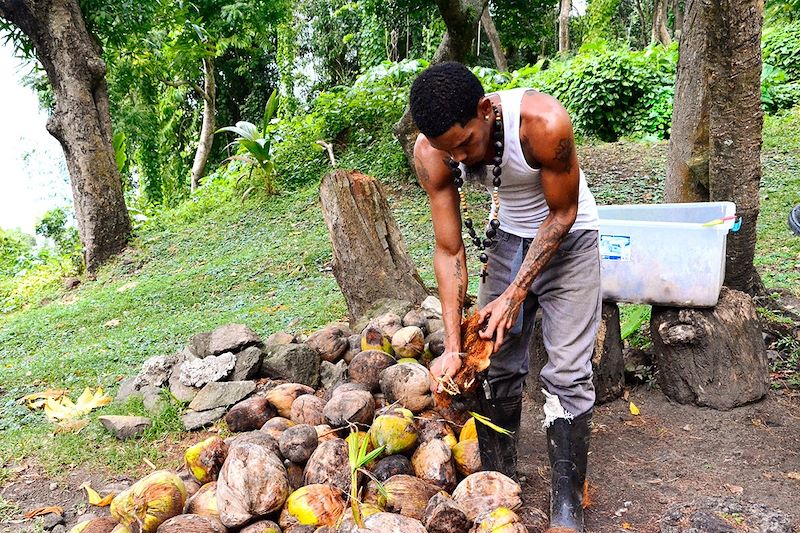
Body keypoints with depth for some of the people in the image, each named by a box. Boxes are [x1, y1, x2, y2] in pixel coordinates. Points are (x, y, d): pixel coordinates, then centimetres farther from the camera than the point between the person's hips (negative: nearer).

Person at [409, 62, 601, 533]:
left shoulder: (544, 122, -34)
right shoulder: (431, 153, -22)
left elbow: (561, 214, -20)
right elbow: (449, 251, -17)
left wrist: (515, 295, -22)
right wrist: (452, 346, -20)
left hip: (568, 238, -3)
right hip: (508, 236, 4)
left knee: (567, 373, -7)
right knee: (496, 364, 4)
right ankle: (497, 480, 23)